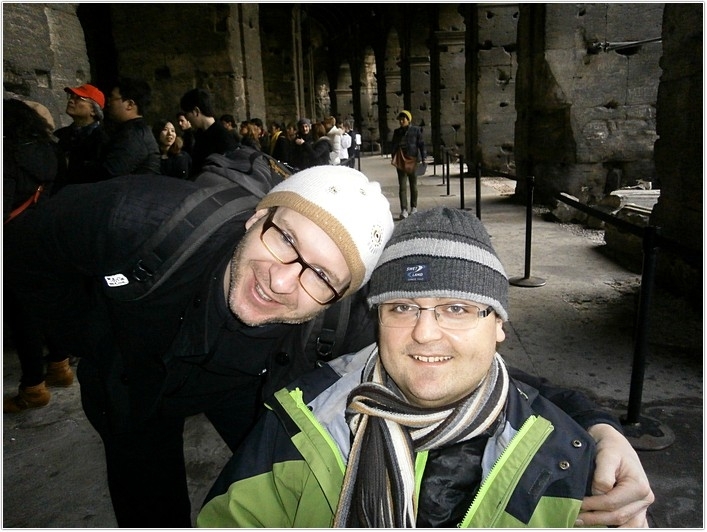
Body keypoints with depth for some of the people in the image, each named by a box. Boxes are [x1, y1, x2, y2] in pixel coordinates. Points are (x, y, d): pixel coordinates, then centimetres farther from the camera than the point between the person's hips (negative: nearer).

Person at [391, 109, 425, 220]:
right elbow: (394, 146, 14)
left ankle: (414, 207, 26)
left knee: (413, 185, 11)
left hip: (413, 160, -1)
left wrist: (423, 158, -8)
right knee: (402, 186, -9)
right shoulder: (397, 132, 9)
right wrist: (394, 159, 9)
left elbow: (421, 144, -1)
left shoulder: (416, 130, 0)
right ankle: (404, 210, -14)